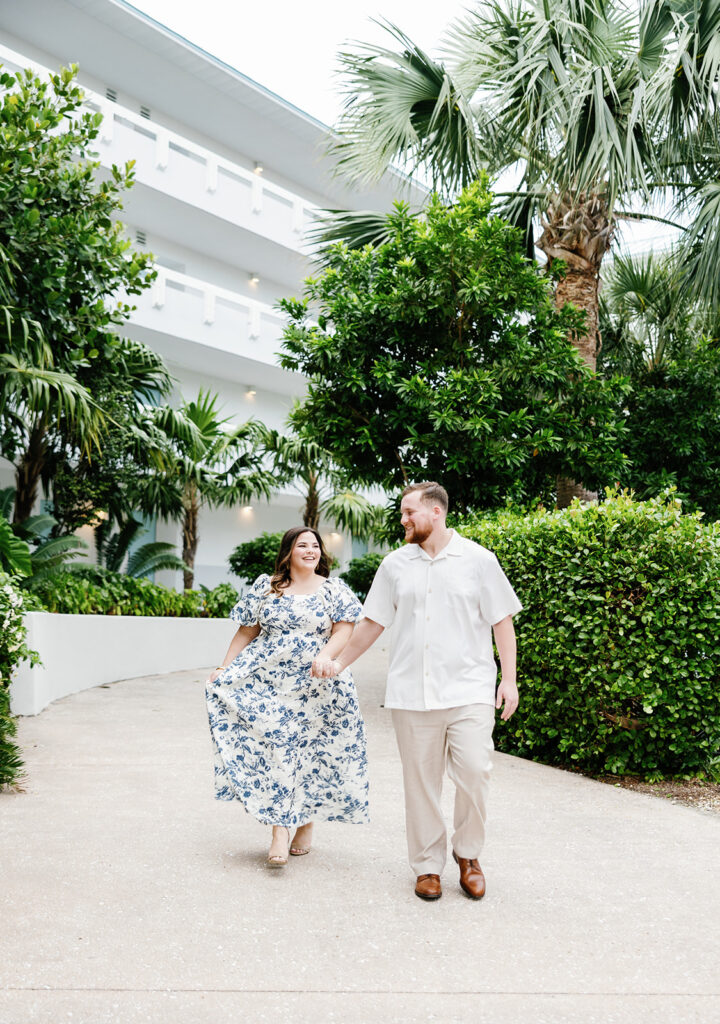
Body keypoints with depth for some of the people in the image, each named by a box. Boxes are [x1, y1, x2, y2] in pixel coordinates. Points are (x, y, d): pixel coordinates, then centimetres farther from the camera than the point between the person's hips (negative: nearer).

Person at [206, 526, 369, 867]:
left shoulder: (334, 590, 5)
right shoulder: (265, 587, 8)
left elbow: (344, 630, -3)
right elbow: (246, 632, 10)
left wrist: (326, 657, -22)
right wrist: (223, 668, 1)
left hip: (317, 687, 0)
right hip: (268, 683, 1)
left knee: (310, 753, 3)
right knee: (275, 749, -9)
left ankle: (307, 821, 21)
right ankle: (280, 829, -6)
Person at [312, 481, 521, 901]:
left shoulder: (478, 560, 2)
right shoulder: (395, 565, 10)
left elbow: (502, 621, 4)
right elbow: (373, 623, 17)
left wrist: (509, 678, -1)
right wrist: (339, 661, 16)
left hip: (469, 689, -2)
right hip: (413, 693, 2)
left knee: (474, 773, -8)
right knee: (421, 781, 5)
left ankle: (468, 855, 15)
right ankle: (428, 865, 19)